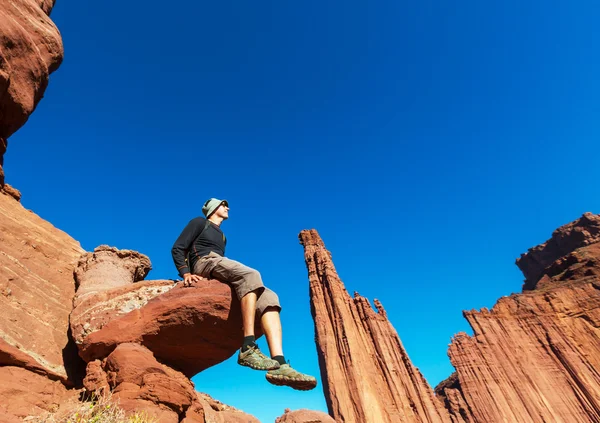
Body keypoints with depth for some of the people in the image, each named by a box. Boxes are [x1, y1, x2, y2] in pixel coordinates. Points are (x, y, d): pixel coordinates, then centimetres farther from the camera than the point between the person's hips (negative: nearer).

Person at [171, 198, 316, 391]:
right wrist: (186, 273, -11)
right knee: (250, 274, -34)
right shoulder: (199, 222, 17)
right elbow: (177, 248, 5)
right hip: (204, 261, -6)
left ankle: (279, 364, -33)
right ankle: (248, 348, -43)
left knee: (268, 298, -18)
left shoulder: (222, 236, 37)